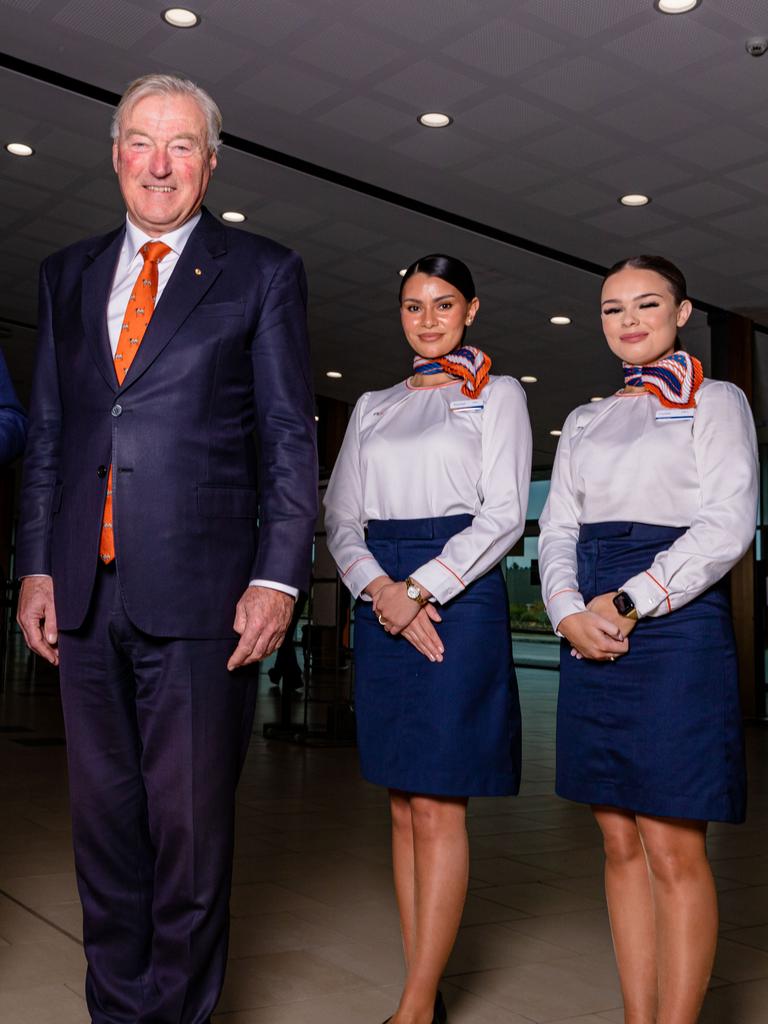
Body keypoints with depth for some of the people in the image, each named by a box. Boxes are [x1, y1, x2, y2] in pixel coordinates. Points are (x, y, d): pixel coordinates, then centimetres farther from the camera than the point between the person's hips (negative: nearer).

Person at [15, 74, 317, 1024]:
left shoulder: (262, 273, 5)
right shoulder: (67, 274, 16)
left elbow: (289, 438, 0)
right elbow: (46, 433, 15)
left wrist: (276, 578, -9)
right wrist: (36, 566, 7)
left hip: (198, 590, -4)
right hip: (86, 592, 4)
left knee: (191, 822, 4)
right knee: (103, 821, 14)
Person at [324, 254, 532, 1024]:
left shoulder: (497, 395, 6)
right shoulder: (373, 407, 17)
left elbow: (503, 515, -5)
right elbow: (341, 516, 11)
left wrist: (420, 590, -13)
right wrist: (379, 588, -8)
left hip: (457, 596, -5)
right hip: (382, 603, 5)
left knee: (437, 808, -6)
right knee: (403, 807, 7)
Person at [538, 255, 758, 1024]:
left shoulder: (717, 403, 5)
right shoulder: (585, 422, 19)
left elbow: (728, 527, -6)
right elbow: (557, 528, 12)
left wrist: (628, 602, -14)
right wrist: (569, 611, -7)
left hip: (674, 623, -5)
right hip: (588, 636, 5)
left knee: (673, 850, -5)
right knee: (621, 846, 8)